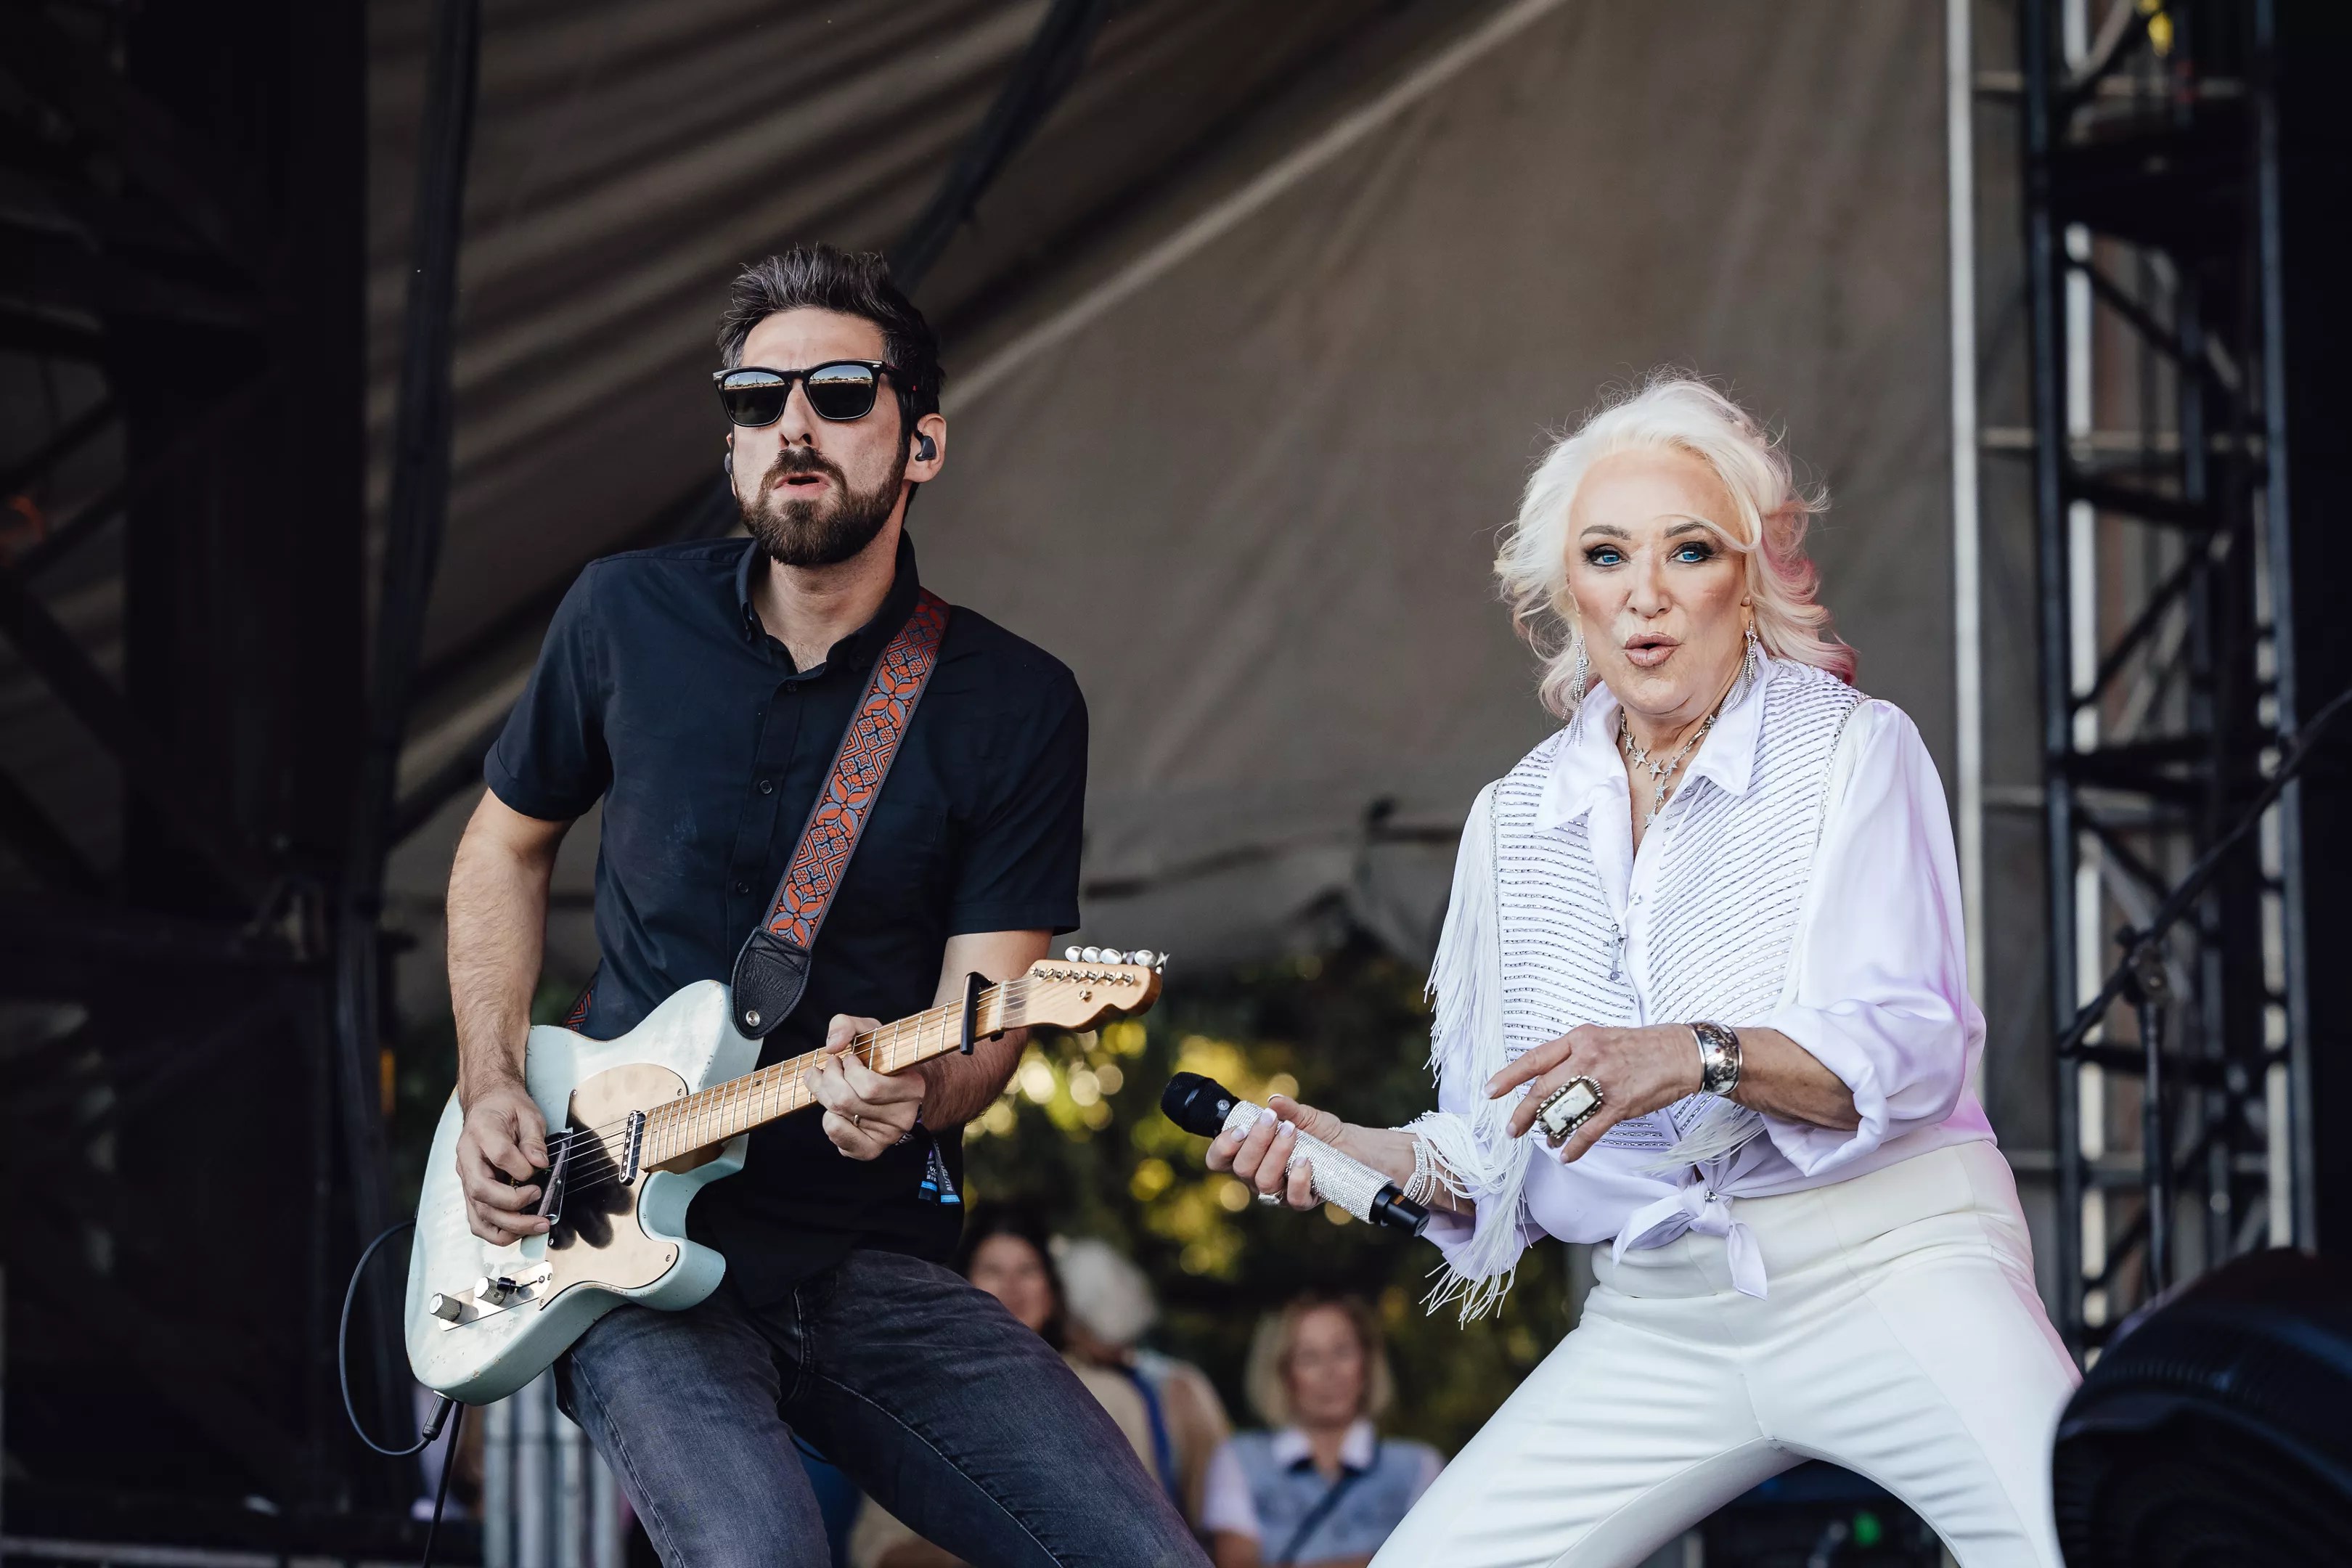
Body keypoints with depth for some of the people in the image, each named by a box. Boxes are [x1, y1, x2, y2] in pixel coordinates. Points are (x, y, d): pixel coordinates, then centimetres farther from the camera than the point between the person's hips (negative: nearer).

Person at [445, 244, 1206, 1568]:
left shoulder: (1018, 706, -1)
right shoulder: (627, 617, 3)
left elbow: (985, 1021, -5)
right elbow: (509, 844, 18)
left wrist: (915, 1088, -29)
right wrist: (493, 1089, 5)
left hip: (872, 1259, 1)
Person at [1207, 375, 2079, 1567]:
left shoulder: (1852, 749, -1)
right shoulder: (1515, 821, 12)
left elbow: (1915, 1045, -13)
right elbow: (1506, 1149, 15)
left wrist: (1702, 1055, -29)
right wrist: (1375, 1158, -4)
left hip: (1889, 1264, -4)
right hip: (1659, 1323, 5)